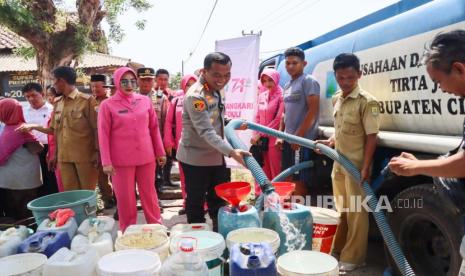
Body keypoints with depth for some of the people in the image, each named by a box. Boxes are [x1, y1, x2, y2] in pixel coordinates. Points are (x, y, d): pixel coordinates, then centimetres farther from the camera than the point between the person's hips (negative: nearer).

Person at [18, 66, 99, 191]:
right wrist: (33, 126, 19)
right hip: (64, 157, 6)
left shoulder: (87, 100, -7)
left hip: (85, 156, -6)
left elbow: (96, 128, -8)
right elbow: (54, 130, 20)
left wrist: (97, 151, -12)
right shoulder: (57, 103, 13)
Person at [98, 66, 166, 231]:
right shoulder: (108, 105, -3)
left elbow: (154, 128, 9)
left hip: (146, 157, 2)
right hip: (121, 160, -2)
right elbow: (103, 135, -4)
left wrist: (160, 152, 9)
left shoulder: (145, 101, 5)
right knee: (125, 197, 8)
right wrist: (106, 162, -7)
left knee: (149, 194, 12)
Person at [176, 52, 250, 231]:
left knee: (219, 200, 18)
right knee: (196, 203, 7)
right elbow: (206, 132, -31)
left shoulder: (217, 88, 2)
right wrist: (231, 152, -39)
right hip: (195, 158, -8)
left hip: (216, 156, 8)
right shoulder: (195, 96, -25)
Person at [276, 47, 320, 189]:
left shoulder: (309, 81, -9)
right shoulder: (287, 85, 16)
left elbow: (313, 111, -16)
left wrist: (298, 136, -17)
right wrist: (280, 135, 12)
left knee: (301, 180, -5)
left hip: (303, 140, -8)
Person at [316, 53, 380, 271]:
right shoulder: (336, 100, 8)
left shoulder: (367, 102, -15)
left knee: (356, 213, 5)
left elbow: (371, 137, -15)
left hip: (356, 167, -7)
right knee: (340, 210, 18)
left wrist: (365, 168, -20)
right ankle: (337, 250, 33)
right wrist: (329, 142, 3)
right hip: (339, 164, 7)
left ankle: (352, 258, 17)